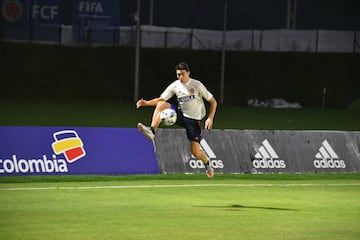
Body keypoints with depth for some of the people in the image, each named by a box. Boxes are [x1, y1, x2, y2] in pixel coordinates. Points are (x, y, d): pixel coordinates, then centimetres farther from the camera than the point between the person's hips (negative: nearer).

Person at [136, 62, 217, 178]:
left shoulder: (197, 85, -8)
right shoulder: (175, 86, 0)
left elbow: (213, 102, -3)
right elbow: (161, 99, 1)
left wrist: (210, 118, -15)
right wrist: (146, 103, -18)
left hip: (194, 120, -3)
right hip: (181, 115, 3)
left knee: (195, 152, -9)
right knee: (161, 105, -22)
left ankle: (207, 165, 23)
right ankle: (152, 131, -33)